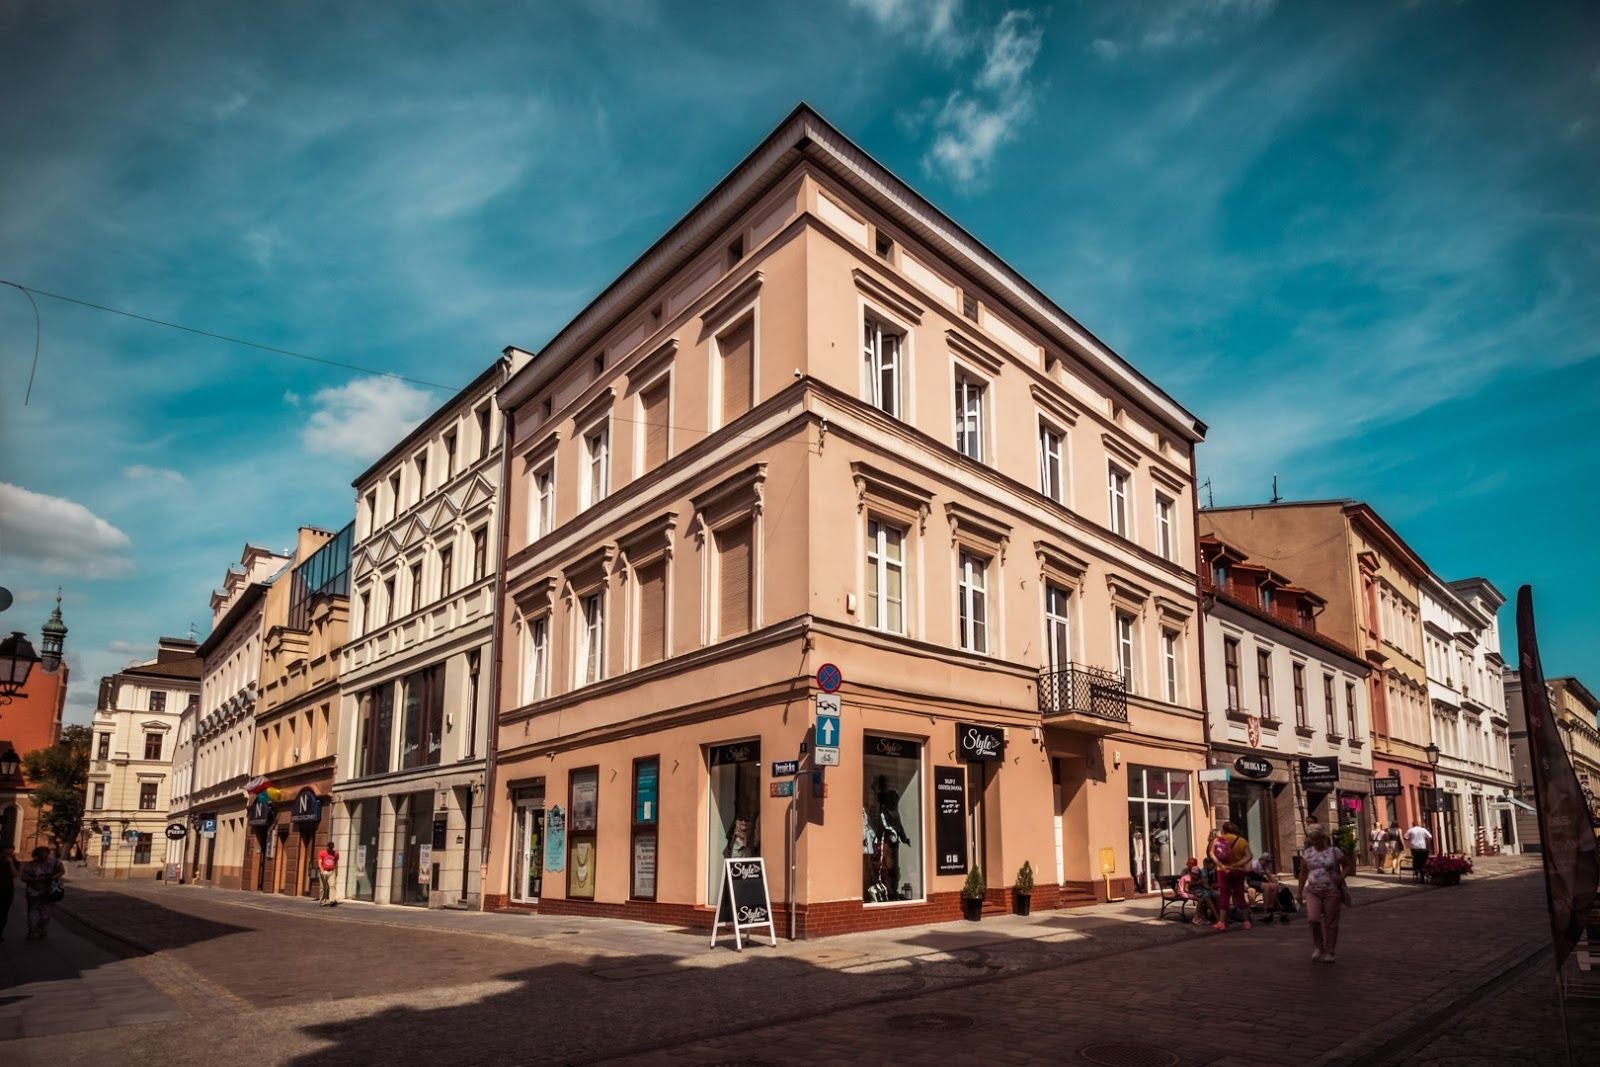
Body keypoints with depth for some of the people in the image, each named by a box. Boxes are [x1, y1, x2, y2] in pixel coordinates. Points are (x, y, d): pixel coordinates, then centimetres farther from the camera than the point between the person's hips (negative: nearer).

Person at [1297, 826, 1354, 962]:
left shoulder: (1334, 852, -2)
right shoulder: (1307, 853, 5)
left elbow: (1348, 865, 7)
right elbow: (1303, 873, 10)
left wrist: (1341, 876, -11)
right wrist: (1300, 892, 9)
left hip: (1332, 892, -1)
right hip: (1313, 891, 1)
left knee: (1330, 922, 4)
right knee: (1313, 918, -14)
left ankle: (1329, 952, 18)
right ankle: (1318, 946, 9)